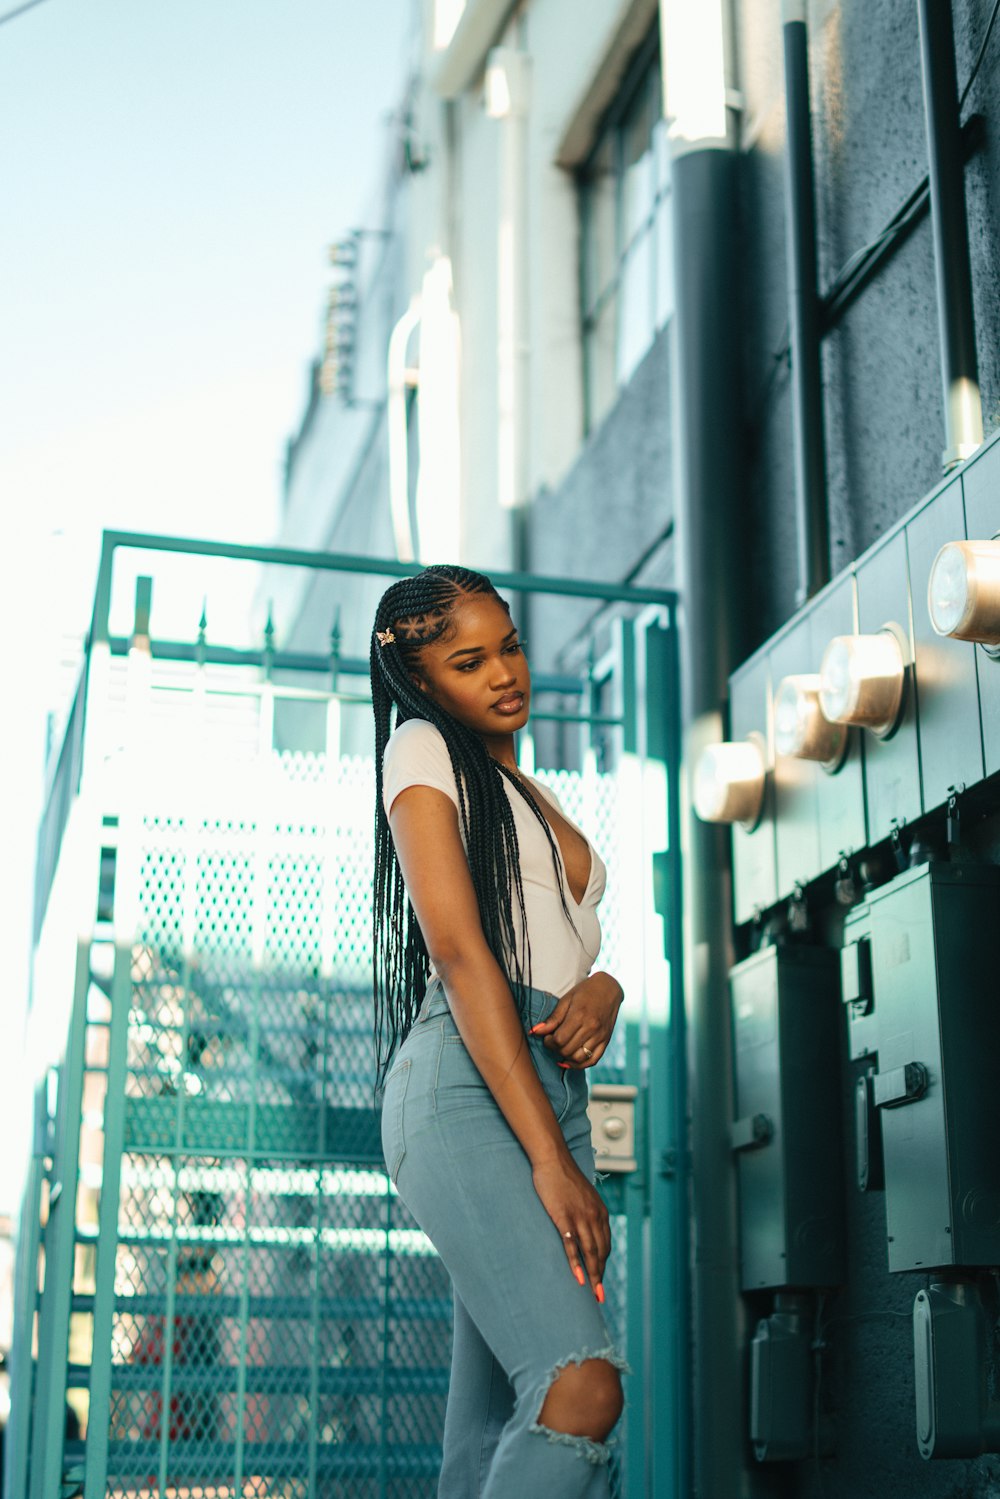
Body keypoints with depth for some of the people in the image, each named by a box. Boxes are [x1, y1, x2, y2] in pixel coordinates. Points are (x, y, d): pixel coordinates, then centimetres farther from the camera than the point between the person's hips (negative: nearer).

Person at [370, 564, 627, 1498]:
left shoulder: (529, 796, 28)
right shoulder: (422, 750, 3)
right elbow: (459, 951, -9)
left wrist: (602, 989, -1)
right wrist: (549, 1158, -17)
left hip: (553, 1093, 8)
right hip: (466, 1086, -8)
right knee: (582, 1388, -25)